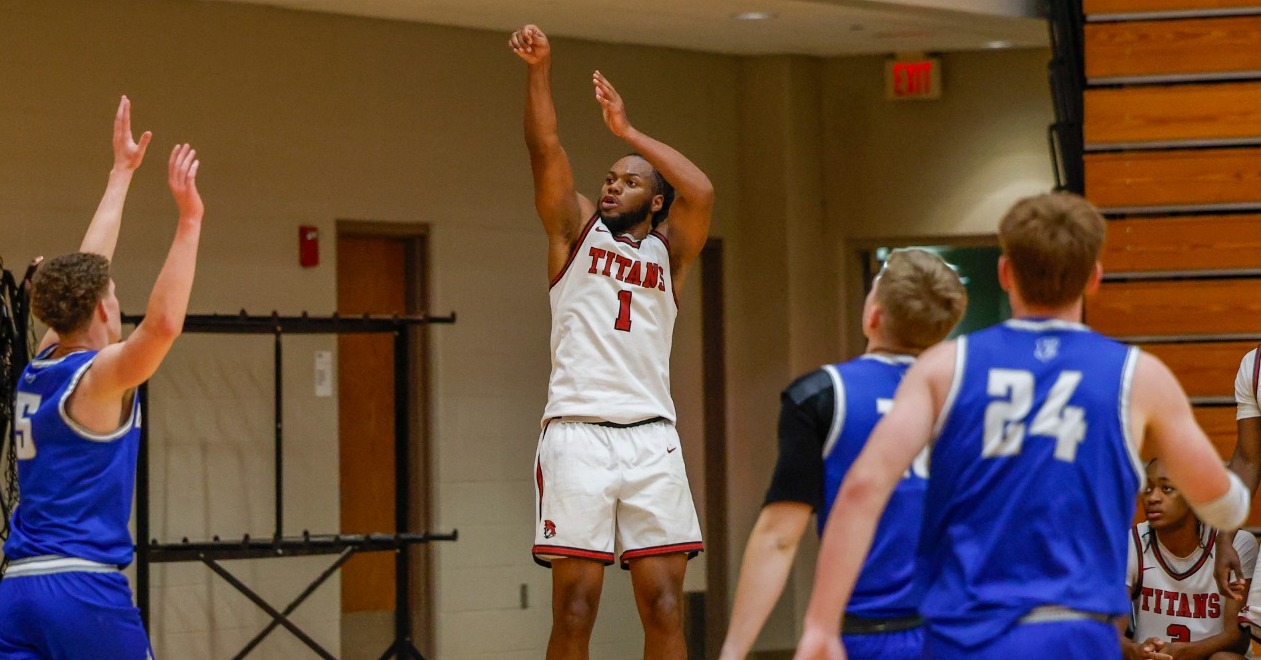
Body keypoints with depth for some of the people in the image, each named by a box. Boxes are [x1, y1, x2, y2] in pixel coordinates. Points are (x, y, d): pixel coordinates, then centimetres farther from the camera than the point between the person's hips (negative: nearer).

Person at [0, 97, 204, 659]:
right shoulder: (96, 378, -7)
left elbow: (81, 275, 24)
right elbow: (164, 323, -25)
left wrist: (122, 172, 33)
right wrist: (189, 220, -23)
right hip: (83, 589, -7)